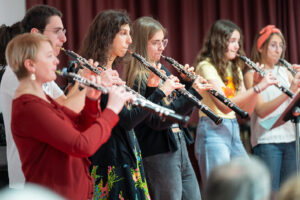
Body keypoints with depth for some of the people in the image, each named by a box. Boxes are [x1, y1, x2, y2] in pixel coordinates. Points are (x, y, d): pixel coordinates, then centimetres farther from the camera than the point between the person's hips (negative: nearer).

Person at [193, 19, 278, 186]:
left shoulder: (234, 69, 16)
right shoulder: (206, 67, -9)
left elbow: (247, 109, 10)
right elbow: (224, 106, -22)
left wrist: (257, 84, -4)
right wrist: (257, 88, -24)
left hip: (233, 130, 8)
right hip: (213, 131, -8)